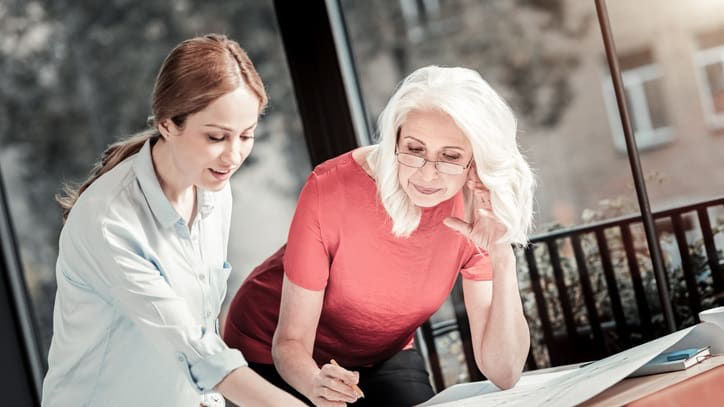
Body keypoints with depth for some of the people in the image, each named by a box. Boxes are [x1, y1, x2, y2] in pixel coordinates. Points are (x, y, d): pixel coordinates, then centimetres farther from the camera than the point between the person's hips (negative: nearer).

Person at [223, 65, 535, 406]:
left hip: (381, 355, 1)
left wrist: (503, 259, -32)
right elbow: (291, 342, -21)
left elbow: (504, 375, -21)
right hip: (272, 355, -1)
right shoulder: (331, 190, -29)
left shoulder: (476, 212, -19)